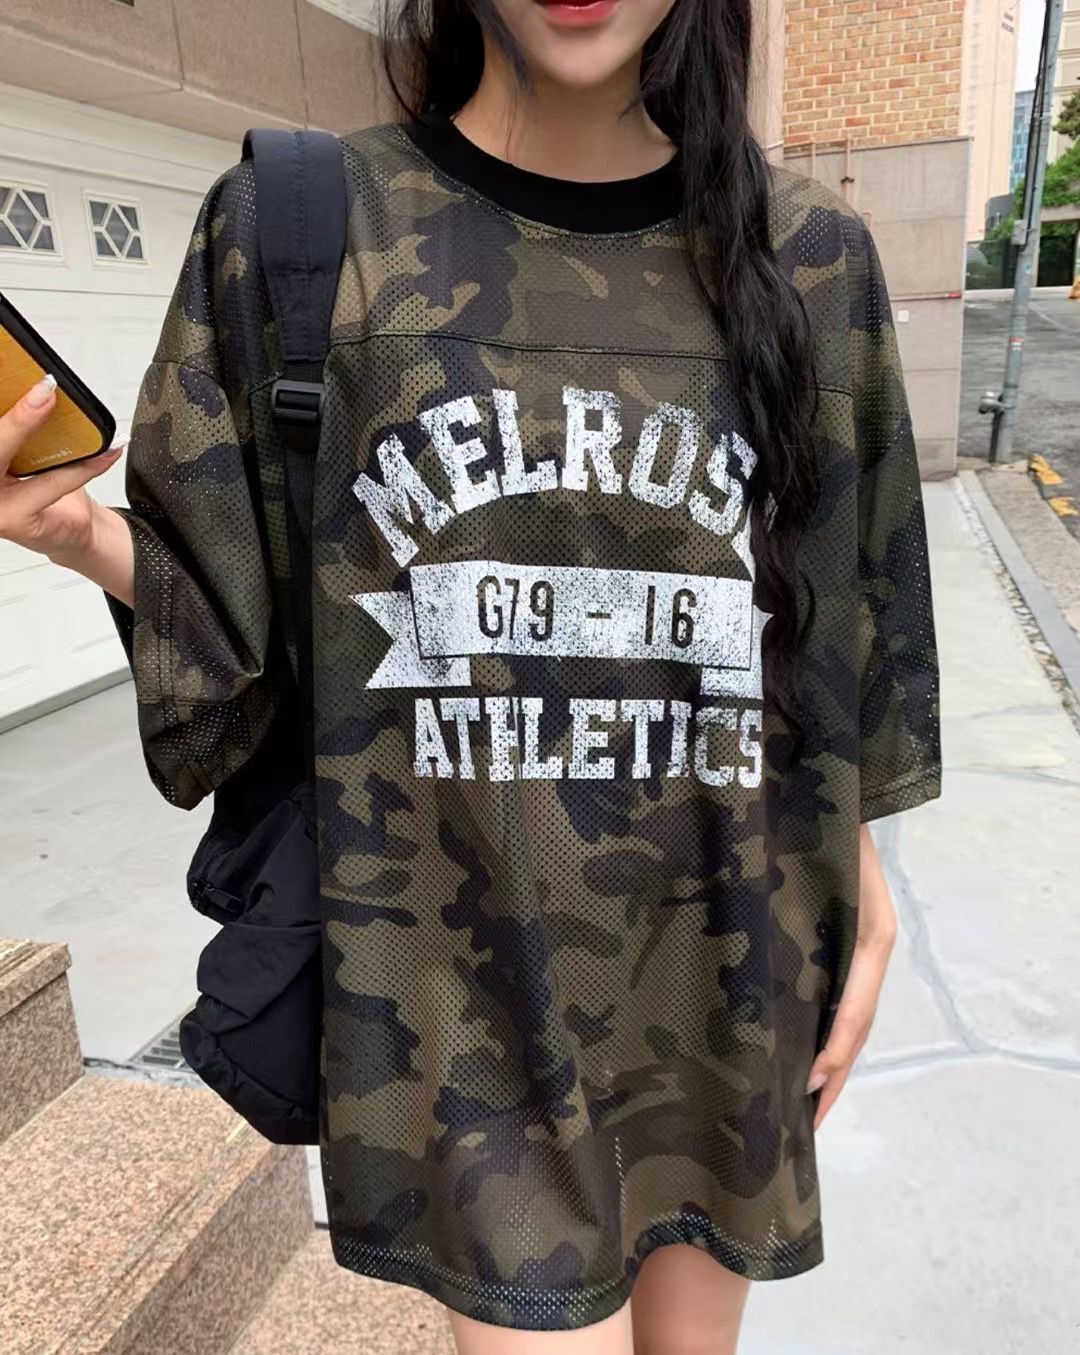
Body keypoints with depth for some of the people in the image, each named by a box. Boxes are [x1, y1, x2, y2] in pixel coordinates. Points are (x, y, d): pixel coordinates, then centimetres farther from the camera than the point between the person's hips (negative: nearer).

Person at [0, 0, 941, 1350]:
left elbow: (835, 626, 6)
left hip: (721, 952, 3)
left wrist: (858, 887, 7)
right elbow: (233, 610, 0)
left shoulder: (808, 258, 1)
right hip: (458, 959, -2)